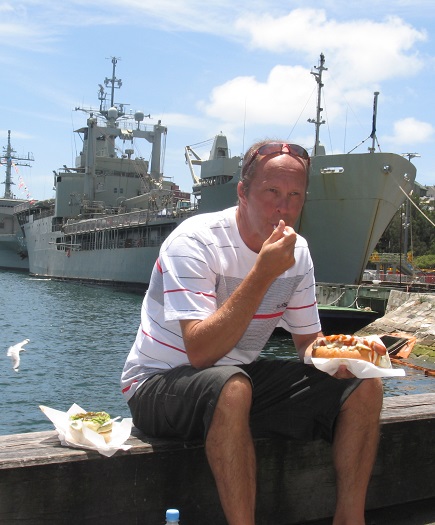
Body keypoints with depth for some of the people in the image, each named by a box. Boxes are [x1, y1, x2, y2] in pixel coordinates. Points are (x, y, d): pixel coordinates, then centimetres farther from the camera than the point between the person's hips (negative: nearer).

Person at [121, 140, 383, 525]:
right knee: (231, 387, -41)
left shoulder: (298, 252, -1)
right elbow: (200, 352, -31)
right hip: (160, 384, -6)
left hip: (244, 379, 7)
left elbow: (308, 340, 8)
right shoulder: (196, 242, -22)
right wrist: (262, 274, -34)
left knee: (365, 387, -6)